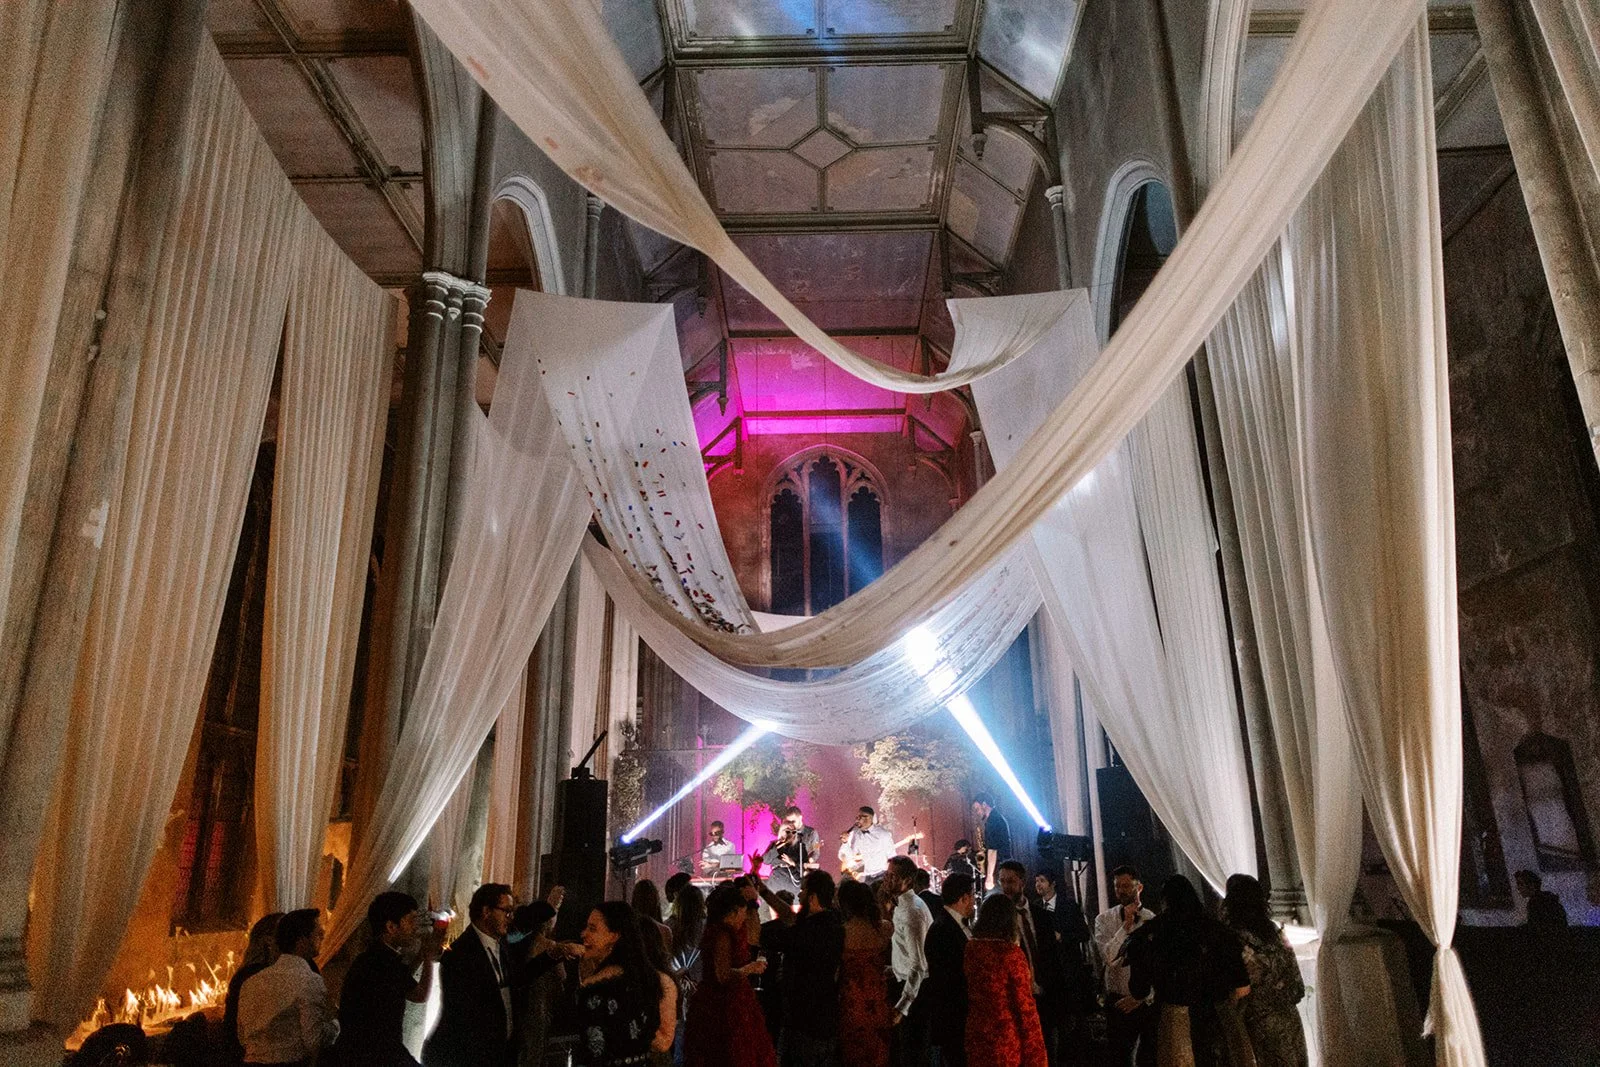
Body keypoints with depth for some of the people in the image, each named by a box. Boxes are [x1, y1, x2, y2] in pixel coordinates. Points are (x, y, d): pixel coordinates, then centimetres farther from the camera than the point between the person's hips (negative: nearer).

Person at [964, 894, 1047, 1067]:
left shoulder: (969, 949, -3)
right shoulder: (1010, 953, -17)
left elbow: (966, 996, 6)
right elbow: (1025, 1005, -13)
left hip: (976, 1038, 5)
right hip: (1007, 1041, -5)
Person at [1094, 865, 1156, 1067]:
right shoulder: (1104, 919, 0)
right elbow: (1108, 957, -14)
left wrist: (1140, 998, -12)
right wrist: (1126, 926, -16)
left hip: (1148, 1001, -1)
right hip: (1118, 1002, 1)